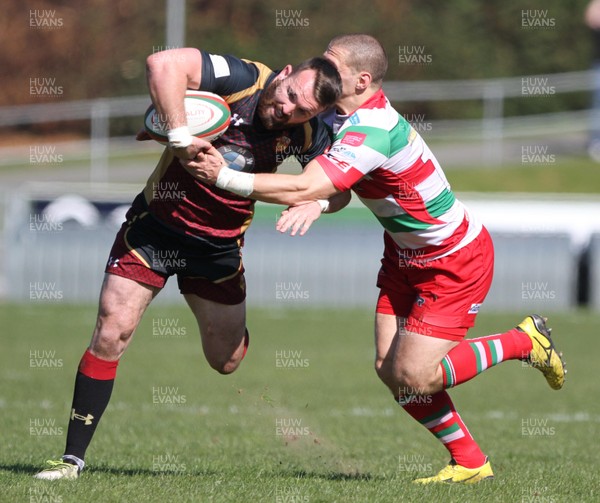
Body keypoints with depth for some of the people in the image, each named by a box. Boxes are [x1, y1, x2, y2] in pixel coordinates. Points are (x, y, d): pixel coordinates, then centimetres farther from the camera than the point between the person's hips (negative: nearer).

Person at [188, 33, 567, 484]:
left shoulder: (371, 132, -33)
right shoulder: (345, 115, -3)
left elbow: (303, 189, -39)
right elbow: (335, 186, 2)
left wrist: (225, 176, -35)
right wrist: (316, 204, -23)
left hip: (456, 259, -9)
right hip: (406, 255, 9)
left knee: (414, 377, -12)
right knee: (390, 370, 1)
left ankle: (524, 341, 8)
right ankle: (469, 463, 15)